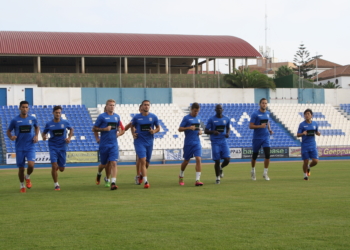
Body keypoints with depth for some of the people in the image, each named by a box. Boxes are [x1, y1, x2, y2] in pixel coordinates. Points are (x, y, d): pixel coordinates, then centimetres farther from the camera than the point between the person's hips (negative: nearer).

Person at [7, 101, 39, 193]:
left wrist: (36, 136, 4)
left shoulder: (32, 119, 2)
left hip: (30, 147, 0)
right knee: (21, 168, 4)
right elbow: (8, 131, 6)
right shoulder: (15, 120, -3)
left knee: (31, 165, -19)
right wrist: (11, 137, -16)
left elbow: (37, 127, 22)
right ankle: (22, 186, 26)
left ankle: (28, 177, 13)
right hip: (19, 148, 0)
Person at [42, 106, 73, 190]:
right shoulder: (49, 124, -3)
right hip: (53, 147, -1)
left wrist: (69, 138, 1)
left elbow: (71, 129, 17)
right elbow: (44, 133, 8)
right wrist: (44, 136, -15)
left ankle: (58, 166, 45)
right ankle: (56, 184, 0)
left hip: (62, 147, 2)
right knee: (54, 166, -15)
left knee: (61, 169, 7)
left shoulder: (65, 122, -1)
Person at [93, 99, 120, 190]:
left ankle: (113, 183, -14)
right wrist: (104, 129, -17)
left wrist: (118, 129, 2)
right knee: (104, 164, 11)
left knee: (113, 163, -11)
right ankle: (99, 173, 44)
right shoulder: (102, 116, -5)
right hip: (104, 144, -2)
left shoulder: (117, 117, 9)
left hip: (114, 144, 2)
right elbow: (94, 129, -3)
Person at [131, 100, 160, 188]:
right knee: (143, 161, -16)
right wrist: (133, 133, -4)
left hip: (149, 142, 3)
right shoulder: (136, 117, -3)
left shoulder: (153, 117, 1)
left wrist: (154, 131, -11)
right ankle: (146, 182, -15)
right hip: (139, 142, -3)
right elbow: (132, 126, 14)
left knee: (147, 163, 13)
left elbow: (158, 127, 10)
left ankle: (142, 174, 44)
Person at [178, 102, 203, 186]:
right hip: (188, 143, -4)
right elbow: (180, 129, -7)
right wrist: (189, 127, -22)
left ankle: (197, 180, -14)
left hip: (197, 143, 4)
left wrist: (200, 131, 4)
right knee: (186, 161, 9)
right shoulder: (186, 118, -5)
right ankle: (181, 176, 34)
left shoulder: (198, 118, 12)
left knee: (198, 159, -12)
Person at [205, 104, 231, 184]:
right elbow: (206, 131, -2)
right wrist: (213, 132, -23)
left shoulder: (226, 119, 6)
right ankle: (217, 178, 14)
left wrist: (228, 134, -1)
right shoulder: (211, 119, -4)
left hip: (224, 142, 3)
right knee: (217, 161, -4)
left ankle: (221, 168, 25)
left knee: (227, 159, -9)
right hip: (215, 142, -3)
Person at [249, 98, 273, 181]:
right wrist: (260, 126, -23)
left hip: (266, 137, 4)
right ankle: (253, 171, 31)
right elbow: (250, 126, -11)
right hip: (257, 138, -4)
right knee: (255, 155, 9)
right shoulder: (255, 114, -9)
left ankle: (265, 173, -1)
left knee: (267, 155, -10)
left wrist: (270, 130, 6)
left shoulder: (267, 113, 8)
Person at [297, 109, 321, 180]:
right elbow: (298, 135, -2)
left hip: (313, 145, 3)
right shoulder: (302, 124, -4)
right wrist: (303, 133, -23)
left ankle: (309, 167, 27)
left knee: (315, 161, -6)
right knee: (306, 161, -1)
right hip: (305, 146, -3)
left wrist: (318, 133, -6)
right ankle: (305, 174, 22)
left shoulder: (315, 124, 6)